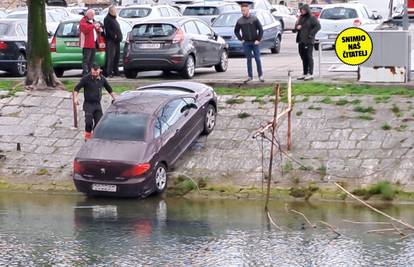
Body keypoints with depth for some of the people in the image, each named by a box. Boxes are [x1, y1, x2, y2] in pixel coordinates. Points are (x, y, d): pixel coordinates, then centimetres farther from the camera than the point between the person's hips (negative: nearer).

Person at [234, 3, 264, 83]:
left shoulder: (254, 19, -5)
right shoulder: (240, 21, 1)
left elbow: (261, 29, -2)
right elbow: (236, 31, 14)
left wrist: (258, 39, -6)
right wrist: (241, 39, 5)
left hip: (255, 42, -2)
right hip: (246, 43, 2)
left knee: (257, 59, -2)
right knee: (249, 59, 4)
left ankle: (260, 75, 9)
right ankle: (250, 76, 9)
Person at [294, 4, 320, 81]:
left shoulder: (312, 18, -6)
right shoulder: (301, 18, 17)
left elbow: (318, 26, -15)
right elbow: (296, 27, 24)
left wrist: (311, 34, -16)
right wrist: (297, 27, 0)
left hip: (308, 41, -8)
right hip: (301, 41, 8)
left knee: (309, 57, -7)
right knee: (303, 58, 10)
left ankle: (310, 74, -6)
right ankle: (305, 74, 16)